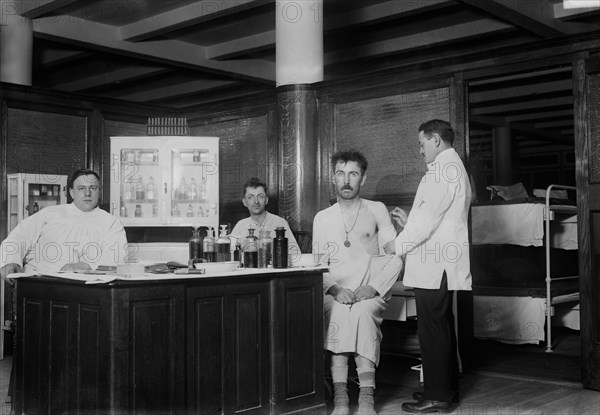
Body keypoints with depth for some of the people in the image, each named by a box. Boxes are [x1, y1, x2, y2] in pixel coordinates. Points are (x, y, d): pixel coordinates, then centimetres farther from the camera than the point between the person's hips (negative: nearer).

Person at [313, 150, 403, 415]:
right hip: (334, 293, 1)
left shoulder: (377, 211, 9)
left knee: (362, 312, -34)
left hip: (371, 294, -1)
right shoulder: (322, 218, 14)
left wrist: (373, 288, -13)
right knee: (337, 313, -33)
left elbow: (394, 259, 3)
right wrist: (335, 289, -12)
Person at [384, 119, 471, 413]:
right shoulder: (455, 167, 20)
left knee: (432, 328, -5)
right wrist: (407, 221, 16)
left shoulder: (445, 168, -13)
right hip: (440, 264, 11)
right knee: (442, 326, 16)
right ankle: (447, 387, 25)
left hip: (433, 265, -11)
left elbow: (430, 215, -18)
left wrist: (399, 245, -10)